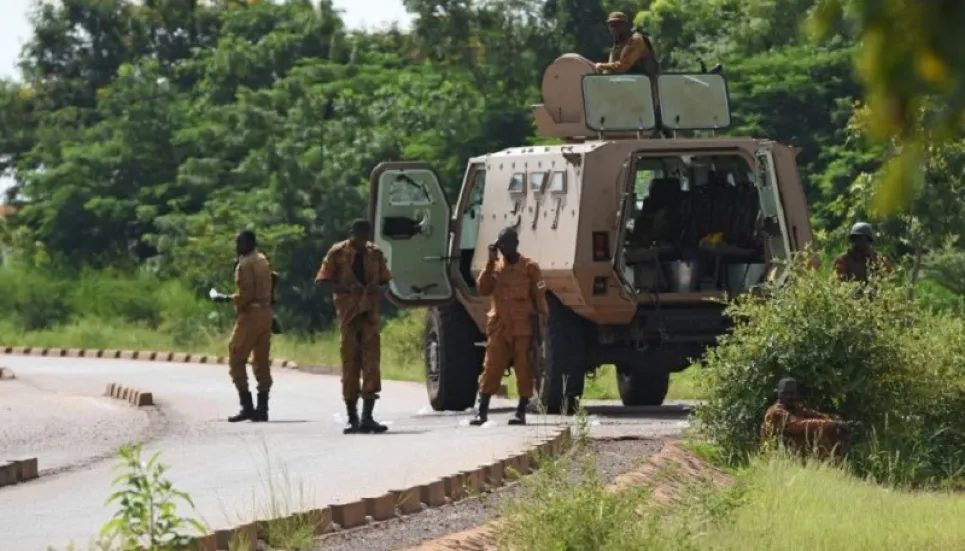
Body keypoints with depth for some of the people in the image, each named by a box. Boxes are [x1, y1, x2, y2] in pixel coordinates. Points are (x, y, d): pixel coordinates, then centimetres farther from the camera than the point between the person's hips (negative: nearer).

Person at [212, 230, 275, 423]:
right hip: (265, 314, 8)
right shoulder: (263, 261, 15)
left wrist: (225, 299, -5)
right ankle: (262, 407, 6)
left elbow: (244, 295, -17)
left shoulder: (245, 264, -12)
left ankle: (247, 406, -12)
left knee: (236, 359, -4)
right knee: (261, 362, 9)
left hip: (250, 315, -8)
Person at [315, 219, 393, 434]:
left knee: (371, 362, -6)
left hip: (370, 314, 2)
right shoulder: (338, 253, -1)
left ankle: (367, 418, -7)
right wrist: (347, 288, -18)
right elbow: (325, 282, -2)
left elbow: (385, 281, 17)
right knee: (350, 362, 2)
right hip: (348, 313, -2)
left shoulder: (375, 253, 8)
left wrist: (379, 289, -7)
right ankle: (352, 418, 9)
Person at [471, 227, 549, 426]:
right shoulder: (495, 267, 12)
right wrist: (490, 263, -6)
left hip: (523, 328, -3)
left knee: (524, 369, -2)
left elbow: (539, 296, 2)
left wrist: (542, 319, -5)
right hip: (499, 327, 3)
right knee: (491, 368, -1)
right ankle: (482, 411, 1)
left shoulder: (529, 267, 3)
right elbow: (483, 289, -1)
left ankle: (521, 412, 2)